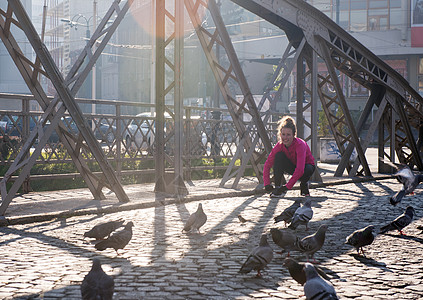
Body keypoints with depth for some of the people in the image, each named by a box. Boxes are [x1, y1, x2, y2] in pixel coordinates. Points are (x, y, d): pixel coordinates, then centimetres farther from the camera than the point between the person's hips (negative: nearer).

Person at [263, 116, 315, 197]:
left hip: (306, 166, -3)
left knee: (308, 170, -40)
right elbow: (267, 165, -18)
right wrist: (267, 184, -31)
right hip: (292, 166, 3)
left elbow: (300, 169, -43)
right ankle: (277, 187, -22)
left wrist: (287, 186, -45)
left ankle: (304, 184, -3)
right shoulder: (279, 146, -20)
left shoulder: (300, 144, -34)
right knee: (279, 156, -26)